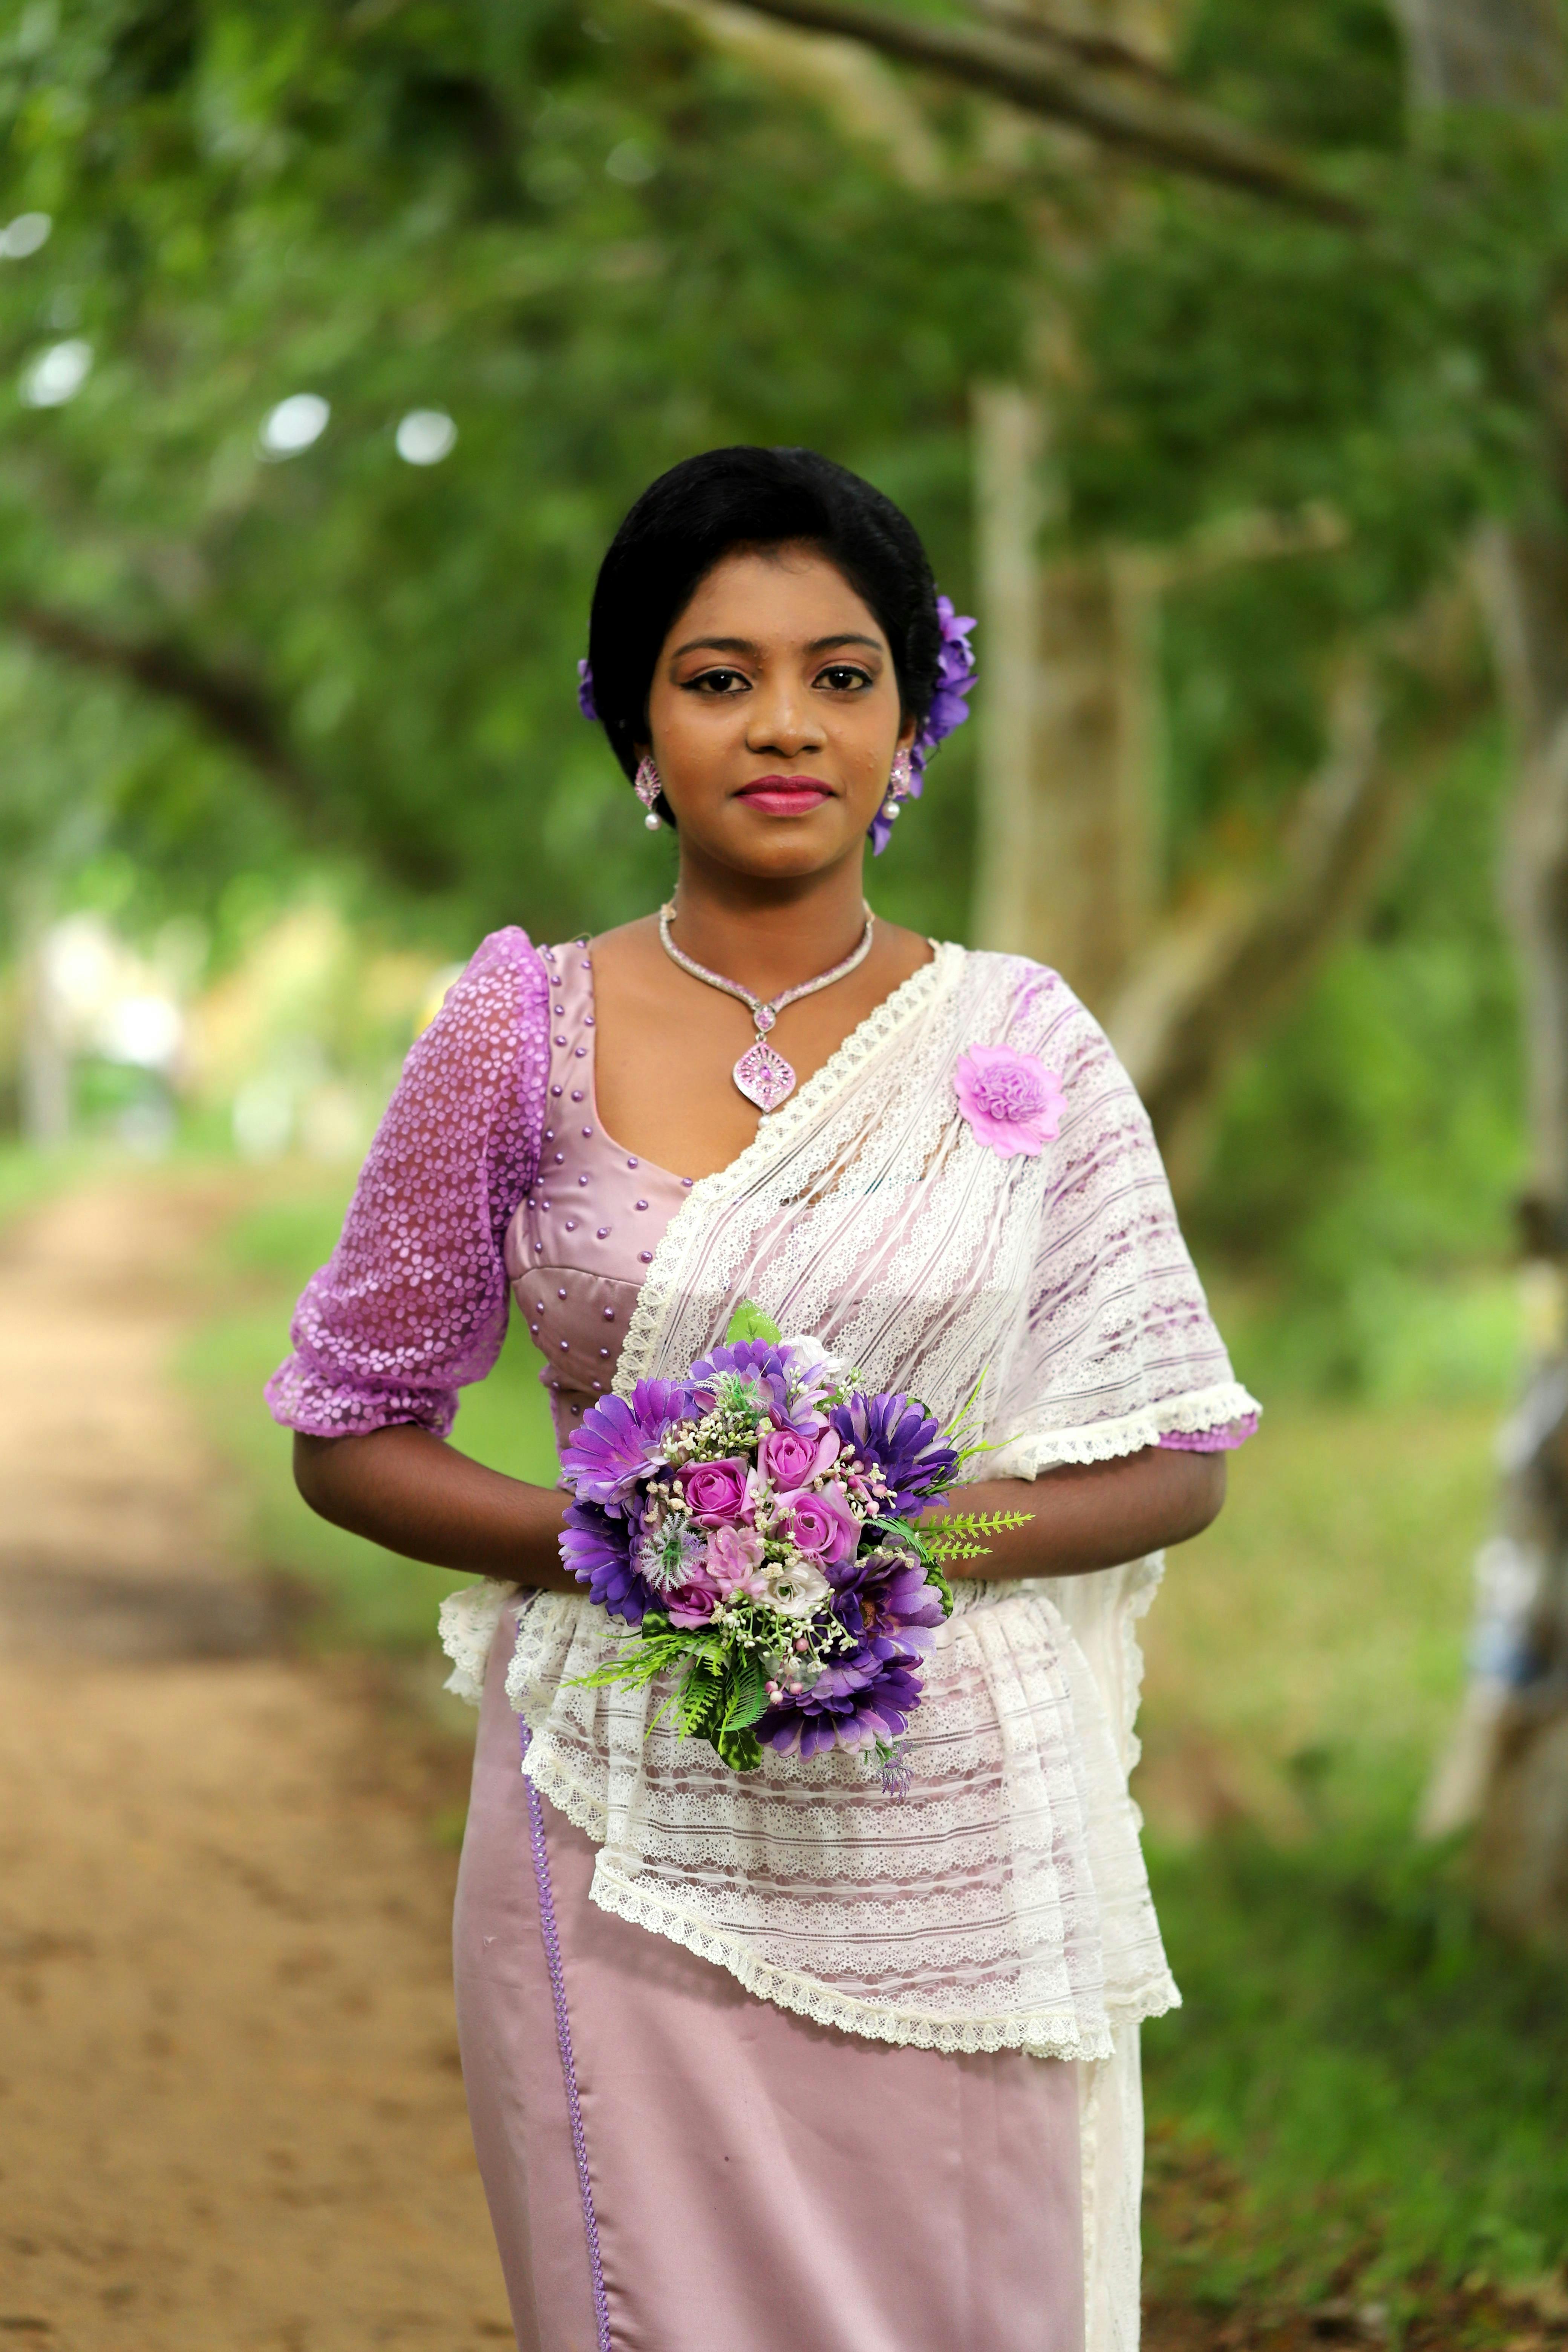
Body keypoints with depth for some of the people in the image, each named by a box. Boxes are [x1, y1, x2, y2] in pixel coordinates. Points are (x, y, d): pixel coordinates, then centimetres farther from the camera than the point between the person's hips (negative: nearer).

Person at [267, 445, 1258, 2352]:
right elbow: (349, 1436, 5)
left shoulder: (1025, 1042, 2)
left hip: (957, 1830, 1)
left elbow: (1179, 1458, 5)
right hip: (635, 1822, -1)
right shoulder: (524, 1033, 0)